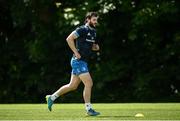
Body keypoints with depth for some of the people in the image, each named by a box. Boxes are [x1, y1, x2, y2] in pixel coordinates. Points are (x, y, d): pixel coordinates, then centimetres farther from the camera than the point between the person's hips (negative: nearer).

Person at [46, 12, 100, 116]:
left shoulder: (93, 32, 15)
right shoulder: (82, 30, -13)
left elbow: (93, 46, 28)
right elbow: (69, 39, -21)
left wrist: (96, 47, 4)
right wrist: (76, 52, -21)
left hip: (83, 62, 9)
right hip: (78, 61, -9)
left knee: (73, 86, 14)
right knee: (89, 83, -12)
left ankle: (52, 97, 26)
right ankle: (89, 109, -6)